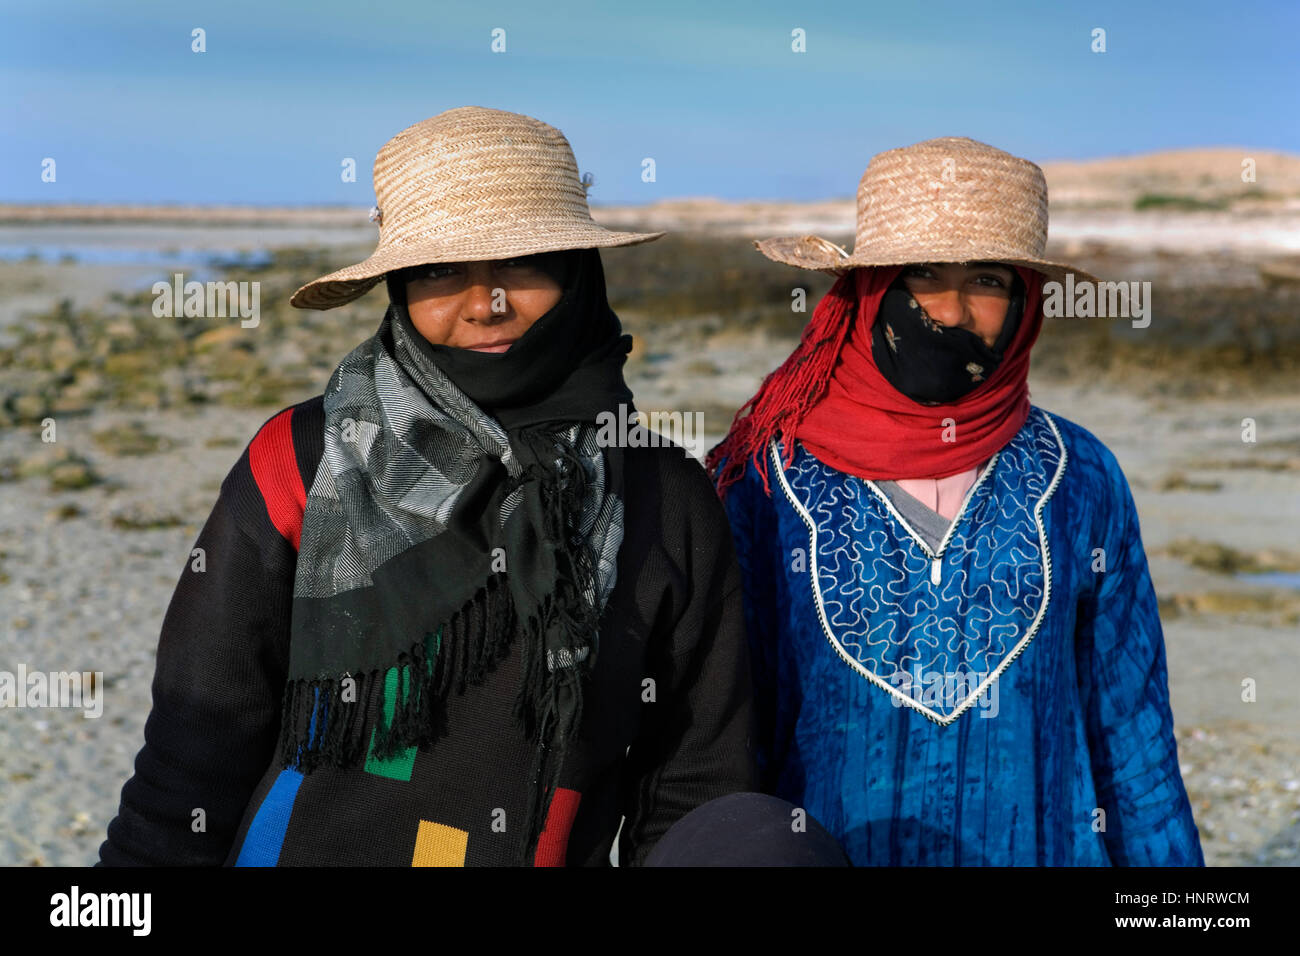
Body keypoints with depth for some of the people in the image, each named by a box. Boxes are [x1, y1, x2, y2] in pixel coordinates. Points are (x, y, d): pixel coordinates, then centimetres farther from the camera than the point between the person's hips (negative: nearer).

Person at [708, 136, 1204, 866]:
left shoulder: (1082, 481, -1)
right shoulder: (758, 481, -7)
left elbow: (1131, 731, 3)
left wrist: (1164, 860, 1)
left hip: (1041, 844, 2)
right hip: (821, 846, -1)